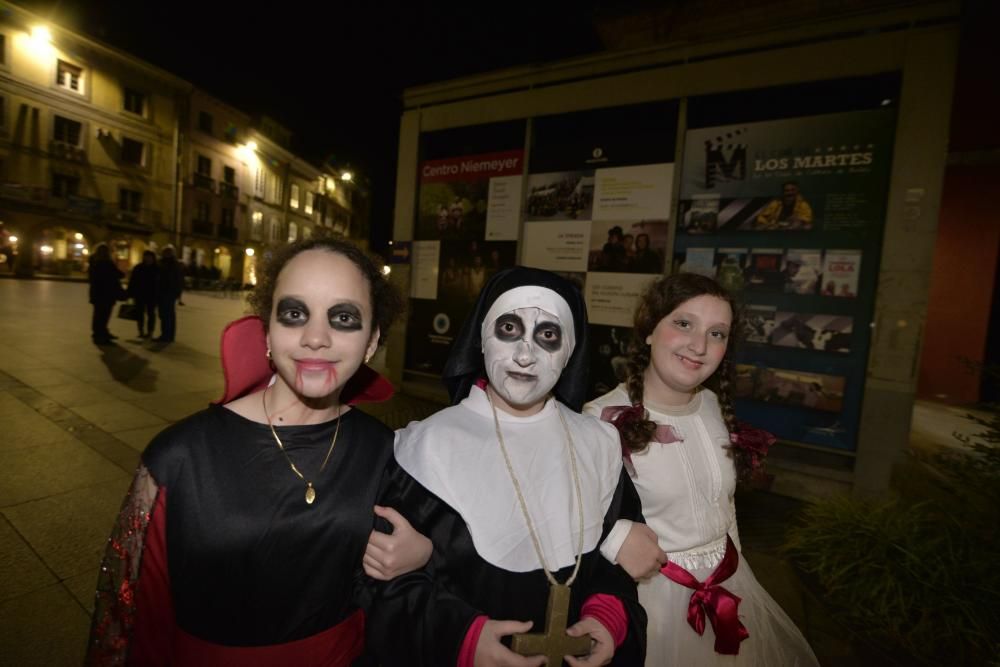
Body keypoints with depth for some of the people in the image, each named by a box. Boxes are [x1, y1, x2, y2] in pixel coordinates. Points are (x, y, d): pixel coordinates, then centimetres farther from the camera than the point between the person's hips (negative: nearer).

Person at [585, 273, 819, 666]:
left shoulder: (713, 404, -4)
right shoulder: (603, 419, -28)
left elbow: (724, 500, 9)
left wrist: (732, 568, 15)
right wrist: (616, 538, -31)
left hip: (728, 585, 7)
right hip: (651, 592, -6)